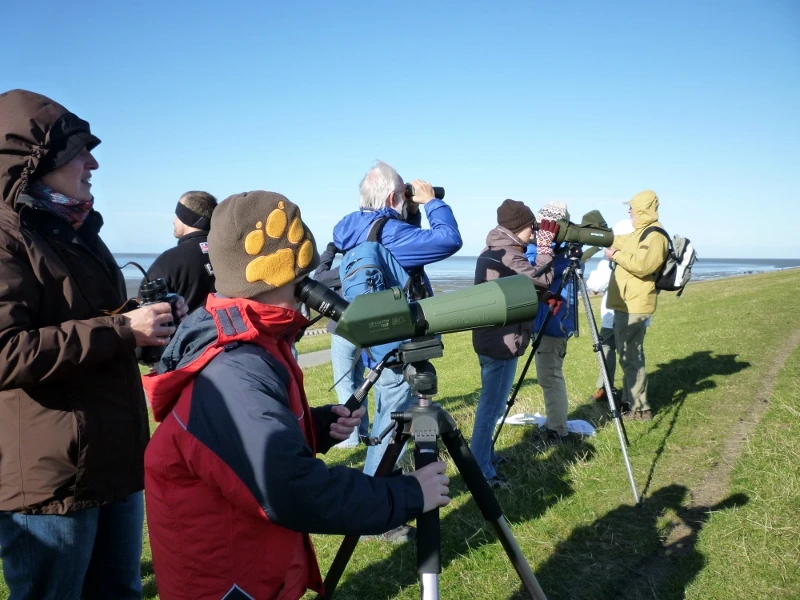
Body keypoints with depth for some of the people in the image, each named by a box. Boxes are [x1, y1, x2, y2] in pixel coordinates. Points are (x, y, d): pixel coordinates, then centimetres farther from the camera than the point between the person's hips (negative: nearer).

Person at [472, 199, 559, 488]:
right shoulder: (507, 255, -20)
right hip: (503, 342, -10)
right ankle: (481, 470, 2)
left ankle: (484, 454, 32)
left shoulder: (490, 252, 12)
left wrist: (544, 296, 7)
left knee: (490, 402, 20)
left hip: (489, 339, 11)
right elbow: (541, 278, -17)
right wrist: (546, 245, -8)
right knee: (492, 405, -4)